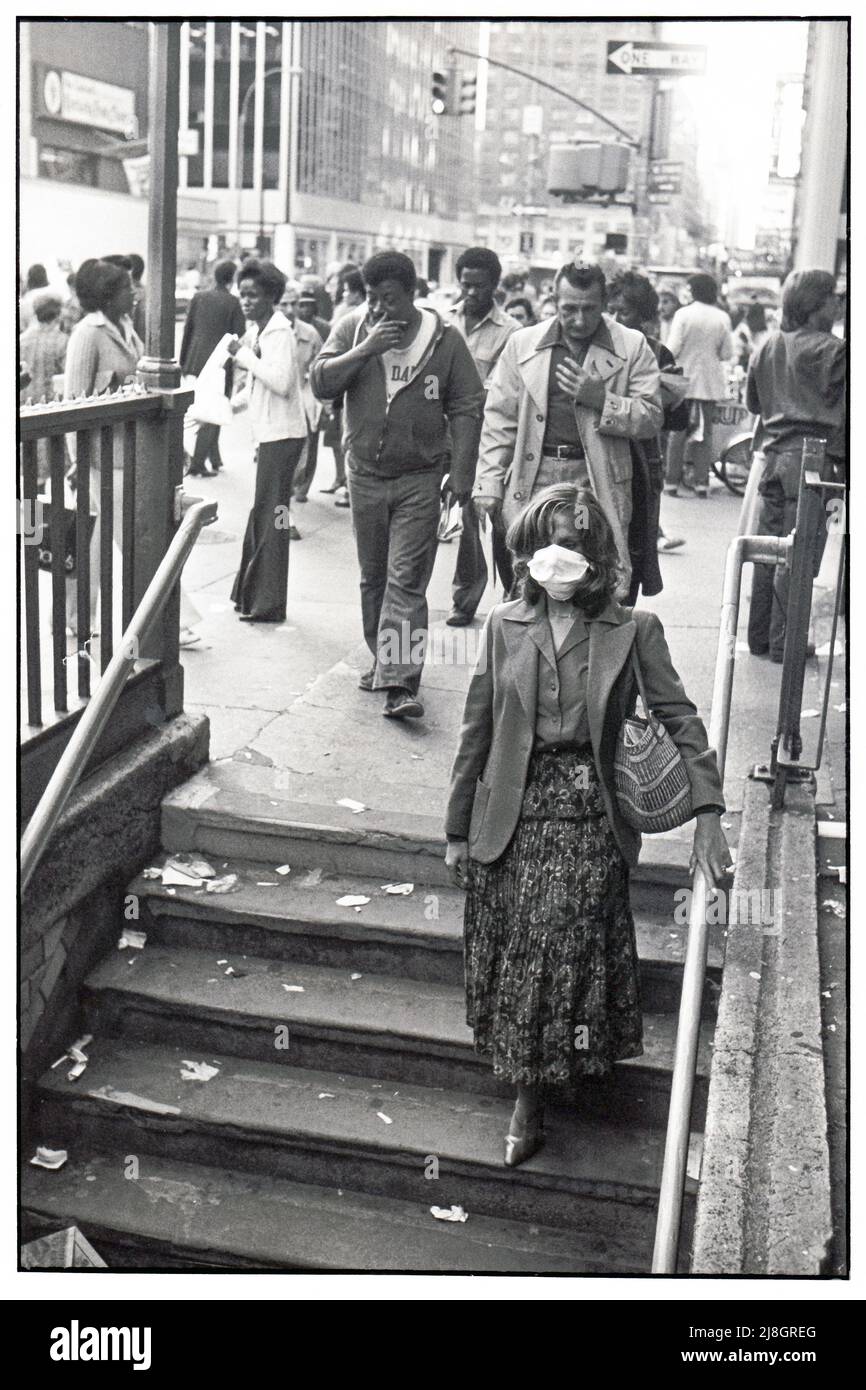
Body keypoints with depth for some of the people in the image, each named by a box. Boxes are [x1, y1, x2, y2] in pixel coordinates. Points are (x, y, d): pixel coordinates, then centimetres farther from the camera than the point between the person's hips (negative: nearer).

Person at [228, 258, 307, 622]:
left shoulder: (279, 333, -14)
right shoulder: (257, 330, 14)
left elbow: (281, 382, -27)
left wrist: (245, 355, -20)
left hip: (282, 435, -10)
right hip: (269, 434, 10)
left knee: (270, 517, -6)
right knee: (262, 517, 15)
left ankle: (267, 605, 0)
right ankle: (252, 595, 24)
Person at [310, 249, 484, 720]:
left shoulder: (444, 338, -5)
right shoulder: (352, 328, 0)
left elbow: (465, 409, -3)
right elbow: (320, 382, -9)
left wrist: (461, 473, -9)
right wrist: (365, 350, -21)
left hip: (419, 478, -3)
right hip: (365, 474, 4)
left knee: (406, 580, -10)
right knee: (373, 576, 14)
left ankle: (400, 685, -14)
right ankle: (383, 661, 31)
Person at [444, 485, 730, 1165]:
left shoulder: (633, 630, -1)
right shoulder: (505, 626, 4)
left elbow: (680, 718, -1)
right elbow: (477, 732, 8)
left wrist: (707, 813, -13)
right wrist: (458, 831, 9)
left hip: (590, 816, -2)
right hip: (514, 816, 2)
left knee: (568, 951, -5)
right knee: (516, 953, 5)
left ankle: (531, 1102, 13)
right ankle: (531, 1090, 25)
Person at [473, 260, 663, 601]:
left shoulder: (632, 347, 4)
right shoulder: (523, 344, 9)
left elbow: (651, 418, 2)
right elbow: (500, 419, 9)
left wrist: (600, 398, -13)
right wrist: (489, 485, 2)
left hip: (598, 483, -1)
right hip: (532, 480, 1)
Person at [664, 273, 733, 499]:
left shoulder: (683, 314, -10)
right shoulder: (722, 318, -2)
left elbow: (672, 349, -13)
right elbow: (727, 353, -1)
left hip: (684, 380, -2)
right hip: (710, 383, 2)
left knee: (678, 431, 5)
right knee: (705, 432, 9)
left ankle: (672, 481, 4)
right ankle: (702, 482, 6)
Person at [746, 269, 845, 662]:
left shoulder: (768, 346, 9)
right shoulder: (833, 351, -10)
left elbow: (752, 401, 18)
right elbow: (842, 415, -10)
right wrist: (841, 465, -3)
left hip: (773, 456, 6)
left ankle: (759, 637, 20)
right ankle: (783, 643, 3)